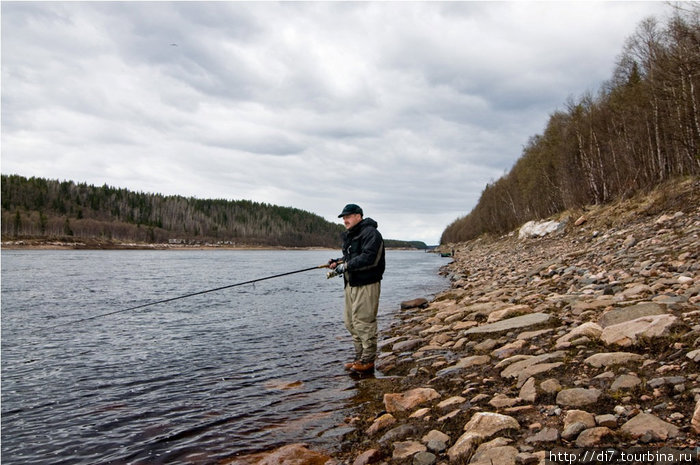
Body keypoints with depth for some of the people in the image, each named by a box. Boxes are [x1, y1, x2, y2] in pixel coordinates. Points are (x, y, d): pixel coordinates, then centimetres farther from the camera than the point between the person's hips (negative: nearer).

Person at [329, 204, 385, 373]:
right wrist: (338, 262, 5)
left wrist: (346, 266, -21)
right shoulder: (349, 235, 19)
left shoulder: (370, 233, -12)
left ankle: (368, 360, 5)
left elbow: (369, 258, -23)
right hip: (351, 284, 10)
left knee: (364, 323, -6)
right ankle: (359, 357, 24)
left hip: (366, 284, -10)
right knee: (351, 323, 13)